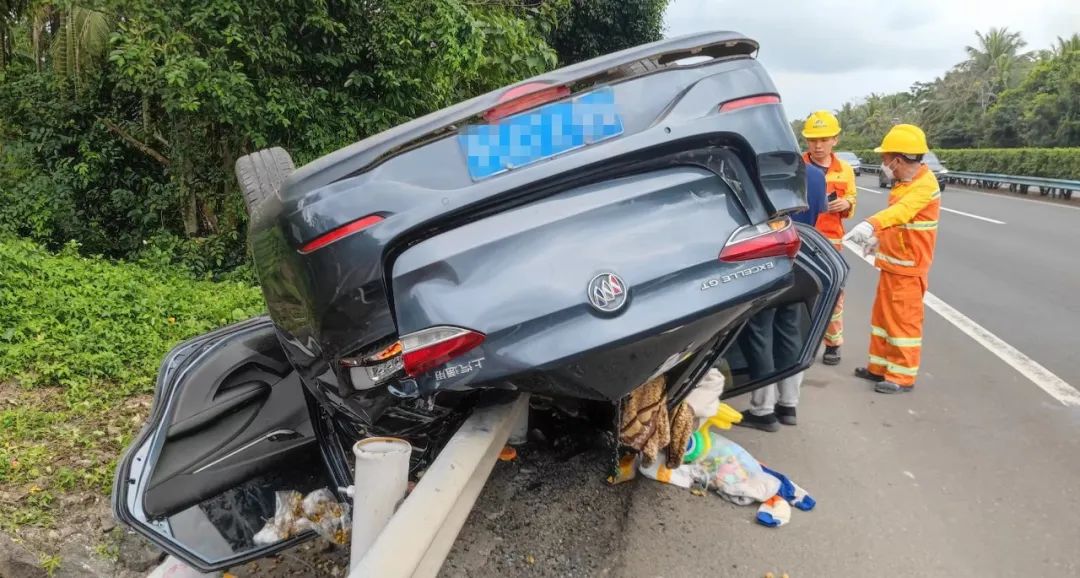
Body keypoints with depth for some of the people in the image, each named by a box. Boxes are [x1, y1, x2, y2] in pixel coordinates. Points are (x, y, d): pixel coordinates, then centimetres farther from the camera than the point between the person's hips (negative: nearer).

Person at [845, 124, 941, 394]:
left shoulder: (924, 184, -20)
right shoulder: (907, 182, 11)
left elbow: (901, 211, -39)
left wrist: (870, 224, -55)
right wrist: (880, 237, 28)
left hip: (907, 269, -9)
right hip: (892, 264, 10)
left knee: (904, 321, -1)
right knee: (883, 317, 16)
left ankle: (903, 376, 9)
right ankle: (880, 366, 28)